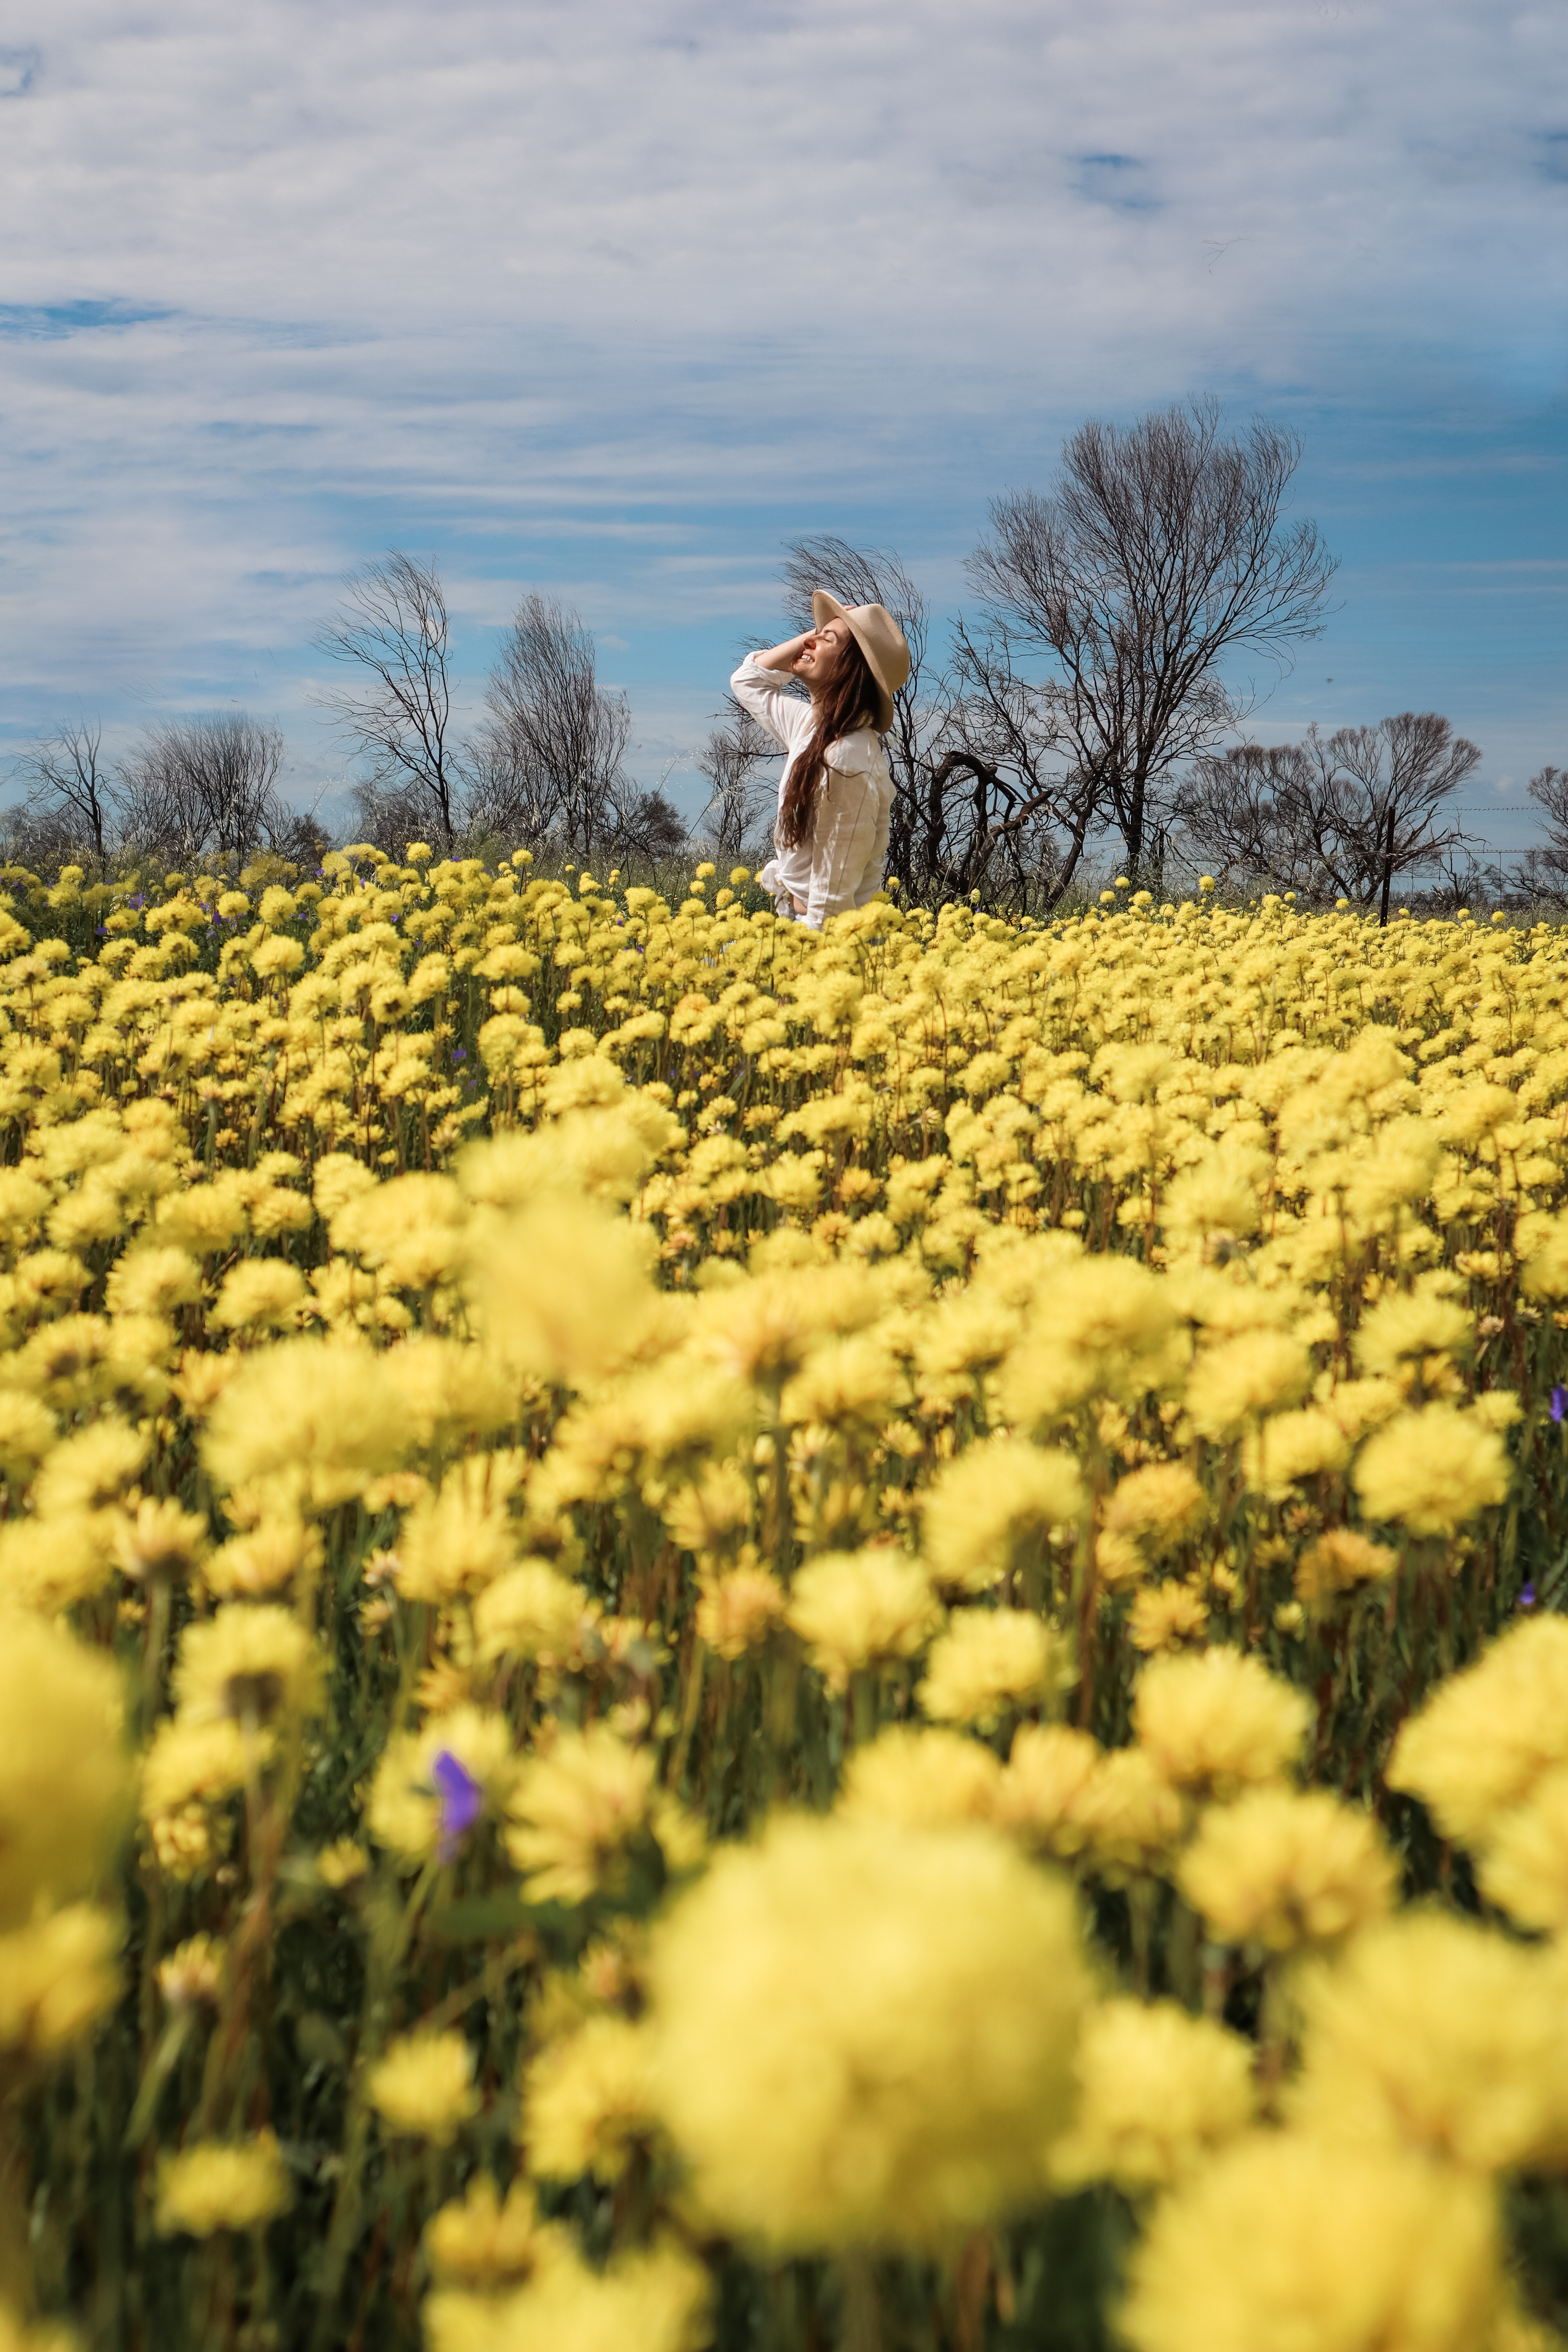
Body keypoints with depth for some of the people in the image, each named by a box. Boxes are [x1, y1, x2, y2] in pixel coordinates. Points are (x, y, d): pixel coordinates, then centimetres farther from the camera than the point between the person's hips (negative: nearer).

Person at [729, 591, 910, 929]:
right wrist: (807, 639, 9)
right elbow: (748, 680, 23)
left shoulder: (850, 759, -22)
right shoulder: (810, 724, 4)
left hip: (819, 927, -8)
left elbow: (836, 880, -21)